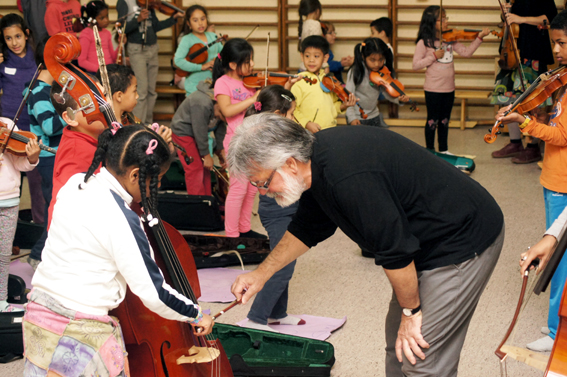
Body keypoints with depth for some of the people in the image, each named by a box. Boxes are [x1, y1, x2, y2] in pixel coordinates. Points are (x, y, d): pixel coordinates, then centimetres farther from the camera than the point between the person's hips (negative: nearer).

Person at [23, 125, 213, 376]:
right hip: (80, 332, -8)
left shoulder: (76, 184, 0)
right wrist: (196, 314, -4)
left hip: (39, 314, 8)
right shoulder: (122, 220, -21)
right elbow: (153, 292, -18)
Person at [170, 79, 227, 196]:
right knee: (195, 168, -11)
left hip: (196, 132, 8)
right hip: (183, 132, -8)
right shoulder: (202, 104, -36)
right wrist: (206, 155, -20)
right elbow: (200, 131, -29)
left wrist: (220, 149, -1)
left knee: (205, 168, 8)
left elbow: (220, 127, 0)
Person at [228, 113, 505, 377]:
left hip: (463, 243, -10)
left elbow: (396, 251, -26)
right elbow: (308, 228, 18)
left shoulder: (347, 177, -33)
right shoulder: (314, 158, -1)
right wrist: (262, 273, 18)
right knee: (397, 342, 15)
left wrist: (410, 310, -11)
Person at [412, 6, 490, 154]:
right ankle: (430, 151, 16)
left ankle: (444, 150, 26)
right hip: (433, 89, -5)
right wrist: (434, 56, -19)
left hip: (449, 88, 5)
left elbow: (466, 52, 2)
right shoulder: (424, 42, -10)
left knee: (444, 120, 15)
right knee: (432, 120, 4)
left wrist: (479, 38, -6)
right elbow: (416, 65, -13)